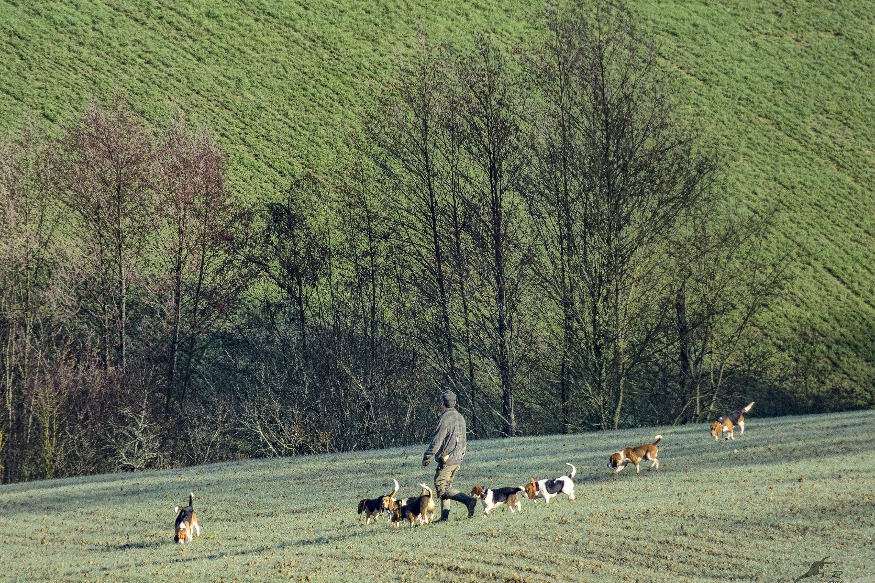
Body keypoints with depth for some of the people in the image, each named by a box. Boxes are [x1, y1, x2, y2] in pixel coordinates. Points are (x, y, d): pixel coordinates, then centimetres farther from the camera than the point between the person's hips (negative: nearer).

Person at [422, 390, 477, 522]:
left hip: (446, 460, -9)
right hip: (457, 459, 9)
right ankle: (444, 516, 14)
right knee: (445, 486, 16)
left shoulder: (445, 419, -16)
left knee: (442, 488, -8)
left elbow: (437, 441, -16)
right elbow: (463, 440, 20)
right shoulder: (460, 418, 12)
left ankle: (469, 500, -21)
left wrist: (427, 457, -7)